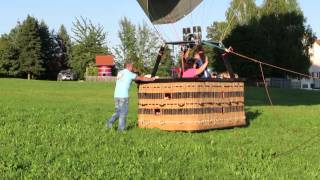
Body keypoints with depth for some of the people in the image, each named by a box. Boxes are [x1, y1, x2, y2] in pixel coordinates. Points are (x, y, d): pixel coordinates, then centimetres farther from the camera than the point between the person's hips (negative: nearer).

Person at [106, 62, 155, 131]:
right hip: (123, 96, -7)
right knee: (123, 112, 2)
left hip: (116, 95, 7)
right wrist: (151, 79, 18)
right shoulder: (129, 74, -3)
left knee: (118, 112, 17)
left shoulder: (119, 73, 17)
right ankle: (121, 128, 4)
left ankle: (110, 122, 3)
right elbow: (141, 78, 5)